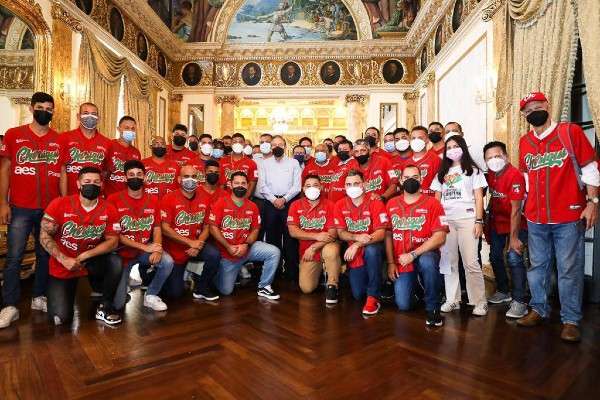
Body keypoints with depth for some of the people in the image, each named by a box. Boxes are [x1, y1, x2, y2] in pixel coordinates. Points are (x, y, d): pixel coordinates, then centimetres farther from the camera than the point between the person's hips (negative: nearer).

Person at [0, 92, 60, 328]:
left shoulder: (59, 140, 6)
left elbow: (62, 173, 8)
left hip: (50, 208, 2)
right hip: (20, 208, -1)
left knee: (45, 254, 10)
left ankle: (39, 297, 23)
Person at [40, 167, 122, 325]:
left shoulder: (109, 209, -11)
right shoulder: (59, 204, -14)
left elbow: (113, 241, -11)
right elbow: (45, 236, -9)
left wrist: (84, 256, -21)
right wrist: (64, 260, -19)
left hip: (92, 261, 1)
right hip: (62, 266, -1)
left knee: (115, 262, -32)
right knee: (60, 319, -9)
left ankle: (104, 307, -9)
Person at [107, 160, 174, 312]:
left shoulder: (153, 200, 1)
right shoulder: (114, 200, -11)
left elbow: (157, 228, -1)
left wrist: (157, 249, -21)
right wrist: (144, 247, -21)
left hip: (146, 250, 3)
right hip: (122, 252, -2)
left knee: (168, 262, -29)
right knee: (117, 305, -7)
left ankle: (151, 295, -2)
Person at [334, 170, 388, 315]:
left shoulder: (375, 203, -14)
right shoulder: (340, 205, -3)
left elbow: (380, 233, -19)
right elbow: (341, 233, -2)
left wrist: (357, 245, -30)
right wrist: (357, 237, -23)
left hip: (373, 247, -3)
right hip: (353, 253, 3)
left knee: (371, 251, -39)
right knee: (358, 294, -4)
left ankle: (373, 297, -21)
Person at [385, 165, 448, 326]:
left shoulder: (432, 203, -8)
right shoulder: (392, 204, 4)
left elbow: (440, 237, -15)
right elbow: (388, 235, 6)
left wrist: (413, 254, -22)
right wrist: (391, 263, -1)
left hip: (425, 254, -3)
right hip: (401, 261, 3)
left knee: (427, 262, -39)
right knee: (403, 305, -5)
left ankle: (432, 307, -16)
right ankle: (414, 285, 31)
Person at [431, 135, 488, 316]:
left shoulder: (473, 170, 10)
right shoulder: (441, 173, 18)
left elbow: (478, 198, 4)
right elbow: (436, 199, 15)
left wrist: (479, 221, -6)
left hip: (467, 220, -3)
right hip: (445, 220, 3)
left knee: (471, 262, -7)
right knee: (448, 261, 3)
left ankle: (479, 301, 5)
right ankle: (452, 299, 12)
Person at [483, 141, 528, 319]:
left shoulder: (515, 175, -24)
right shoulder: (490, 174, -2)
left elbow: (516, 209, -25)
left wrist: (514, 238, -25)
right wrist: (487, 224, 9)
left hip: (516, 223, -7)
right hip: (496, 222, 7)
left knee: (514, 257, -16)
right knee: (495, 256, 12)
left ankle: (519, 301, -6)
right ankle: (503, 292, 30)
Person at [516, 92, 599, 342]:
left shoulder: (570, 132, -2)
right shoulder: (524, 142, 10)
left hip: (569, 217, -4)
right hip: (535, 218, 4)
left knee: (569, 270, 2)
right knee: (538, 266, 13)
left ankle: (570, 320, 15)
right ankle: (539, 310, 27)